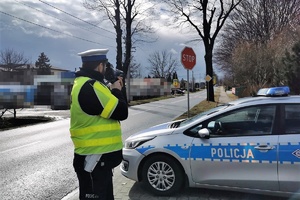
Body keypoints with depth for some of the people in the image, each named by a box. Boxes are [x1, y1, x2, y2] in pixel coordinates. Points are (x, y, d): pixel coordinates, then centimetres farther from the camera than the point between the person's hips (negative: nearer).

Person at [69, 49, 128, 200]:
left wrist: (112, 89, 7)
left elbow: (107, 106, 18)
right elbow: (121, 112, -20)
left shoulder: (83, 83, 12)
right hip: (95, 157, -10)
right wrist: (117, 91, -4)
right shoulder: (90, 86, -22)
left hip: (96, 155, 10)